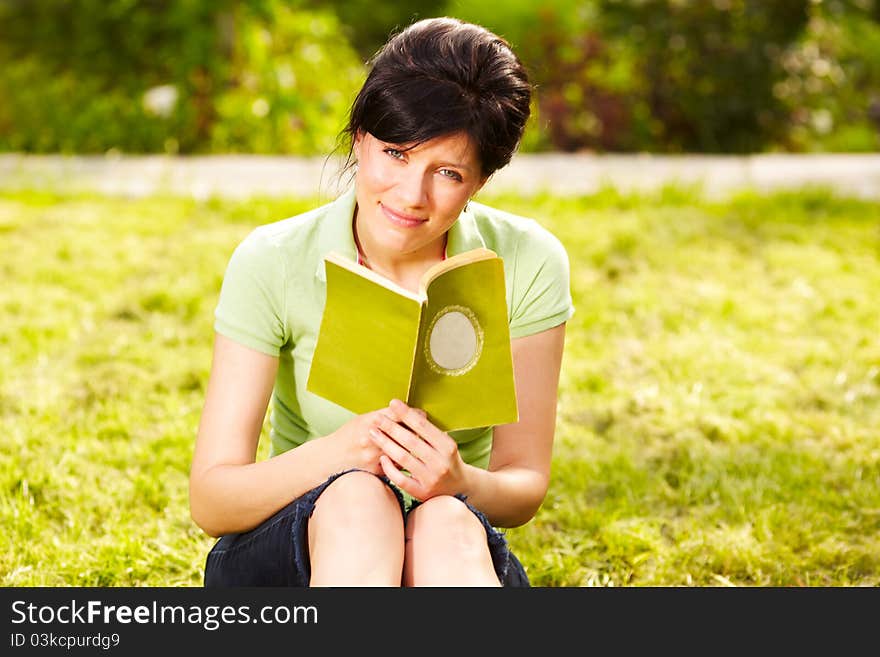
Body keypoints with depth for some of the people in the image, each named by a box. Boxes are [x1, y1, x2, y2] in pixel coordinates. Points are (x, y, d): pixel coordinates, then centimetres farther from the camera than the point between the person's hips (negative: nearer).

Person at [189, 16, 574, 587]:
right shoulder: (273, 265, -11)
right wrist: (343, 449, -34)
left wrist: (461, 482, -30)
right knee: (356, 501, -36)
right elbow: (211, 502, -14)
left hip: (460, 559, 1)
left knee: (447, 525, -35)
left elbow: (525, 490, -5)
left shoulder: (527, 265, -7)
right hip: (287, 555, -1)